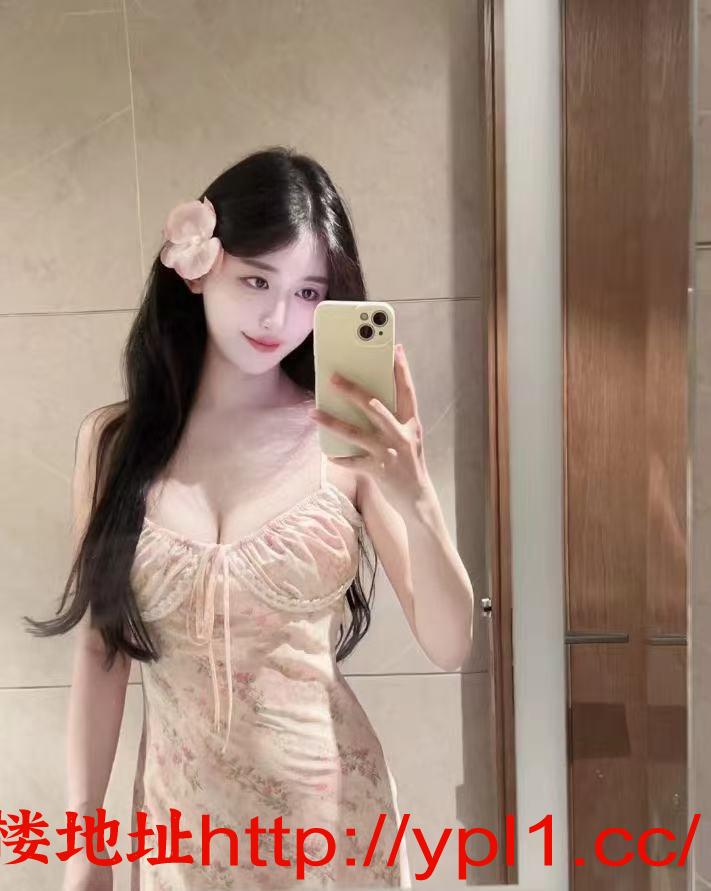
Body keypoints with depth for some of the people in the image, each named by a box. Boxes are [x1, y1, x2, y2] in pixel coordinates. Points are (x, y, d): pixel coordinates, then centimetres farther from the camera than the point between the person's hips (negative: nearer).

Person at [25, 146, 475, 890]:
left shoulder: (349, 439, -12)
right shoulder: (114, 440, -7)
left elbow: (449, 647, -12)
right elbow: (101, 651, -1)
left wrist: (414, 496, -28)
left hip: (327, 812, -1)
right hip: (179, 819, 2)